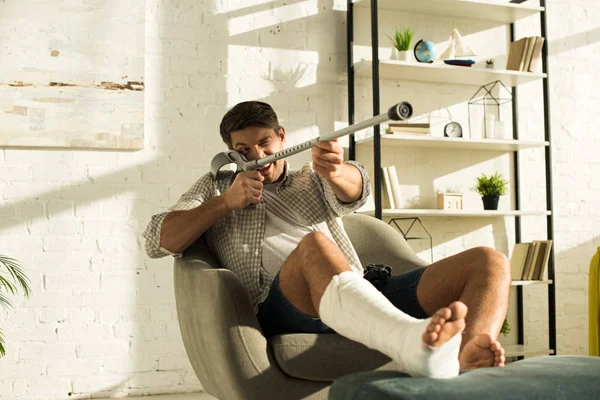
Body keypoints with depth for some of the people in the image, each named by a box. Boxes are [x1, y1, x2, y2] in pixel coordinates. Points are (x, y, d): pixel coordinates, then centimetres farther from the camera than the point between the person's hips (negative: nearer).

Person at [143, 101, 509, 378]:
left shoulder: (312, 179, 30)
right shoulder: (217, 187, 28)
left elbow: (356, 192, 4)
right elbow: (157, 242, 14)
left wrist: (335, 171, -21)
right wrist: (227, 202, 2)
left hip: (367, 305, 4)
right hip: (284, 311, -4)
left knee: (489, 262, -15)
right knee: (314, 244, -38)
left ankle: (467, 357, -48)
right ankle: (414, 343, -65)